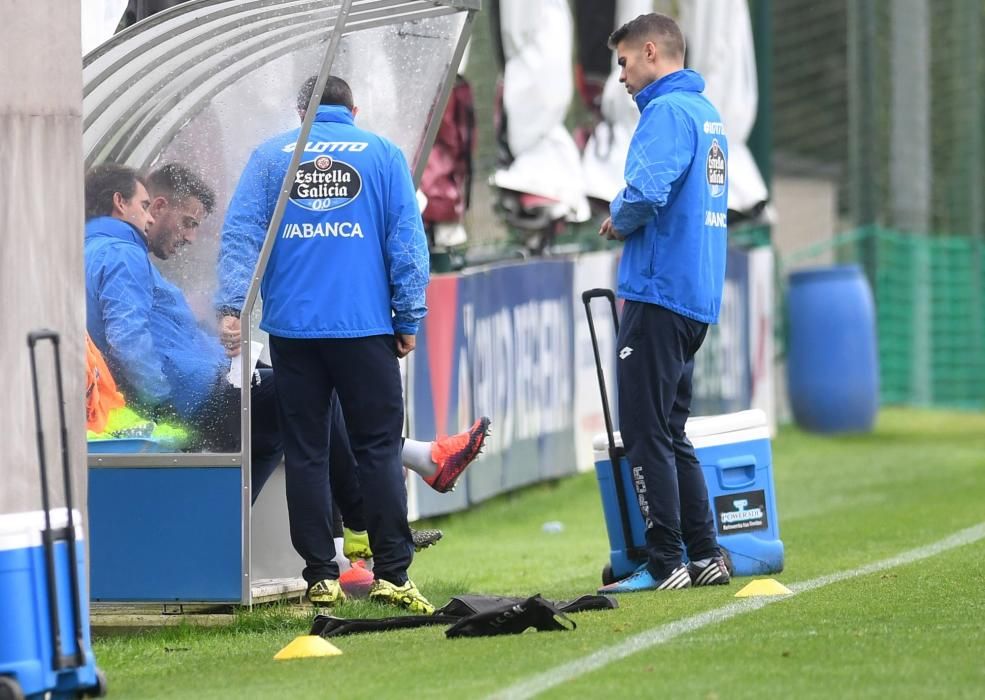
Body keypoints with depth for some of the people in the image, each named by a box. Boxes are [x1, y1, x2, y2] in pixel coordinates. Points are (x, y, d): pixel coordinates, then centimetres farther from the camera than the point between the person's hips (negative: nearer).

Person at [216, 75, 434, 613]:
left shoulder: (269, 156, 10)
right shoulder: (382, 154, 6)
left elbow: (240, 232, 0)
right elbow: (407, 240, 3)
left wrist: (231, 305, -4)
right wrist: (409, 320, 7)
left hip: (292, 327, 1)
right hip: (365, 326, -1)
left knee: (305, 451, 6)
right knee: (379, 448, 1)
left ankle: (320, 575, 4)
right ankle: (392, 572, -6)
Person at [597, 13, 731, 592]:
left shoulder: (667, 110, -13)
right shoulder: (707, 112, 17)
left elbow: (646, 192, -27)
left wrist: (617, 221, -7)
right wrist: (628, 222, 11)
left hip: (660, 291, -9)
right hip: (699, 297, 9)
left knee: (647, 433, -5)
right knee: (671, 432, 15)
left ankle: (665, 564, -6)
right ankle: (705, 556, 15)